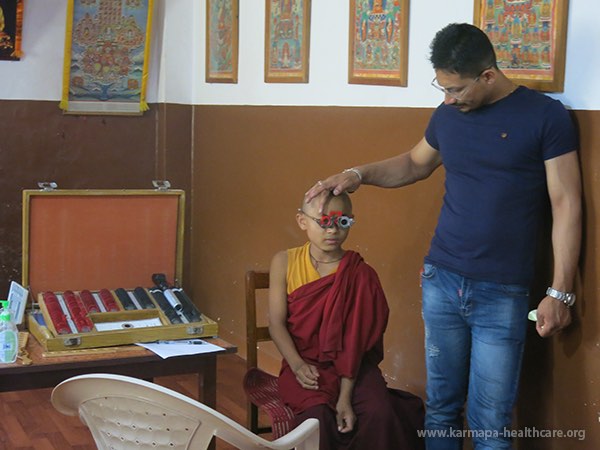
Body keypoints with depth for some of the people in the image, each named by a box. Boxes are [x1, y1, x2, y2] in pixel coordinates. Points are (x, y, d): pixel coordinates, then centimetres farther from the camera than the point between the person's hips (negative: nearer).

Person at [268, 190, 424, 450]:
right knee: (317, 413, -29)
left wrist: (345, 396, -18)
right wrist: (297, 365, -19)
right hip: (305, 364, 0)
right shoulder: (285, 262, -1)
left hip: (352, 366, 0)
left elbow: (355, 339, -11)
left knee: (379, 413, -26)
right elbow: (277, 323, -3)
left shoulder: (359, 274, -6)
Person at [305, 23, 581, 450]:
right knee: (441, 407, 11)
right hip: (441, 281, 4)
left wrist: (560, 291, -10)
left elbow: (566, 205, -7)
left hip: (502, 293, -4)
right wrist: (360, 174, 8)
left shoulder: (546, 116, -7)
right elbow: (416, 163, 25)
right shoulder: (448, 115, 7)